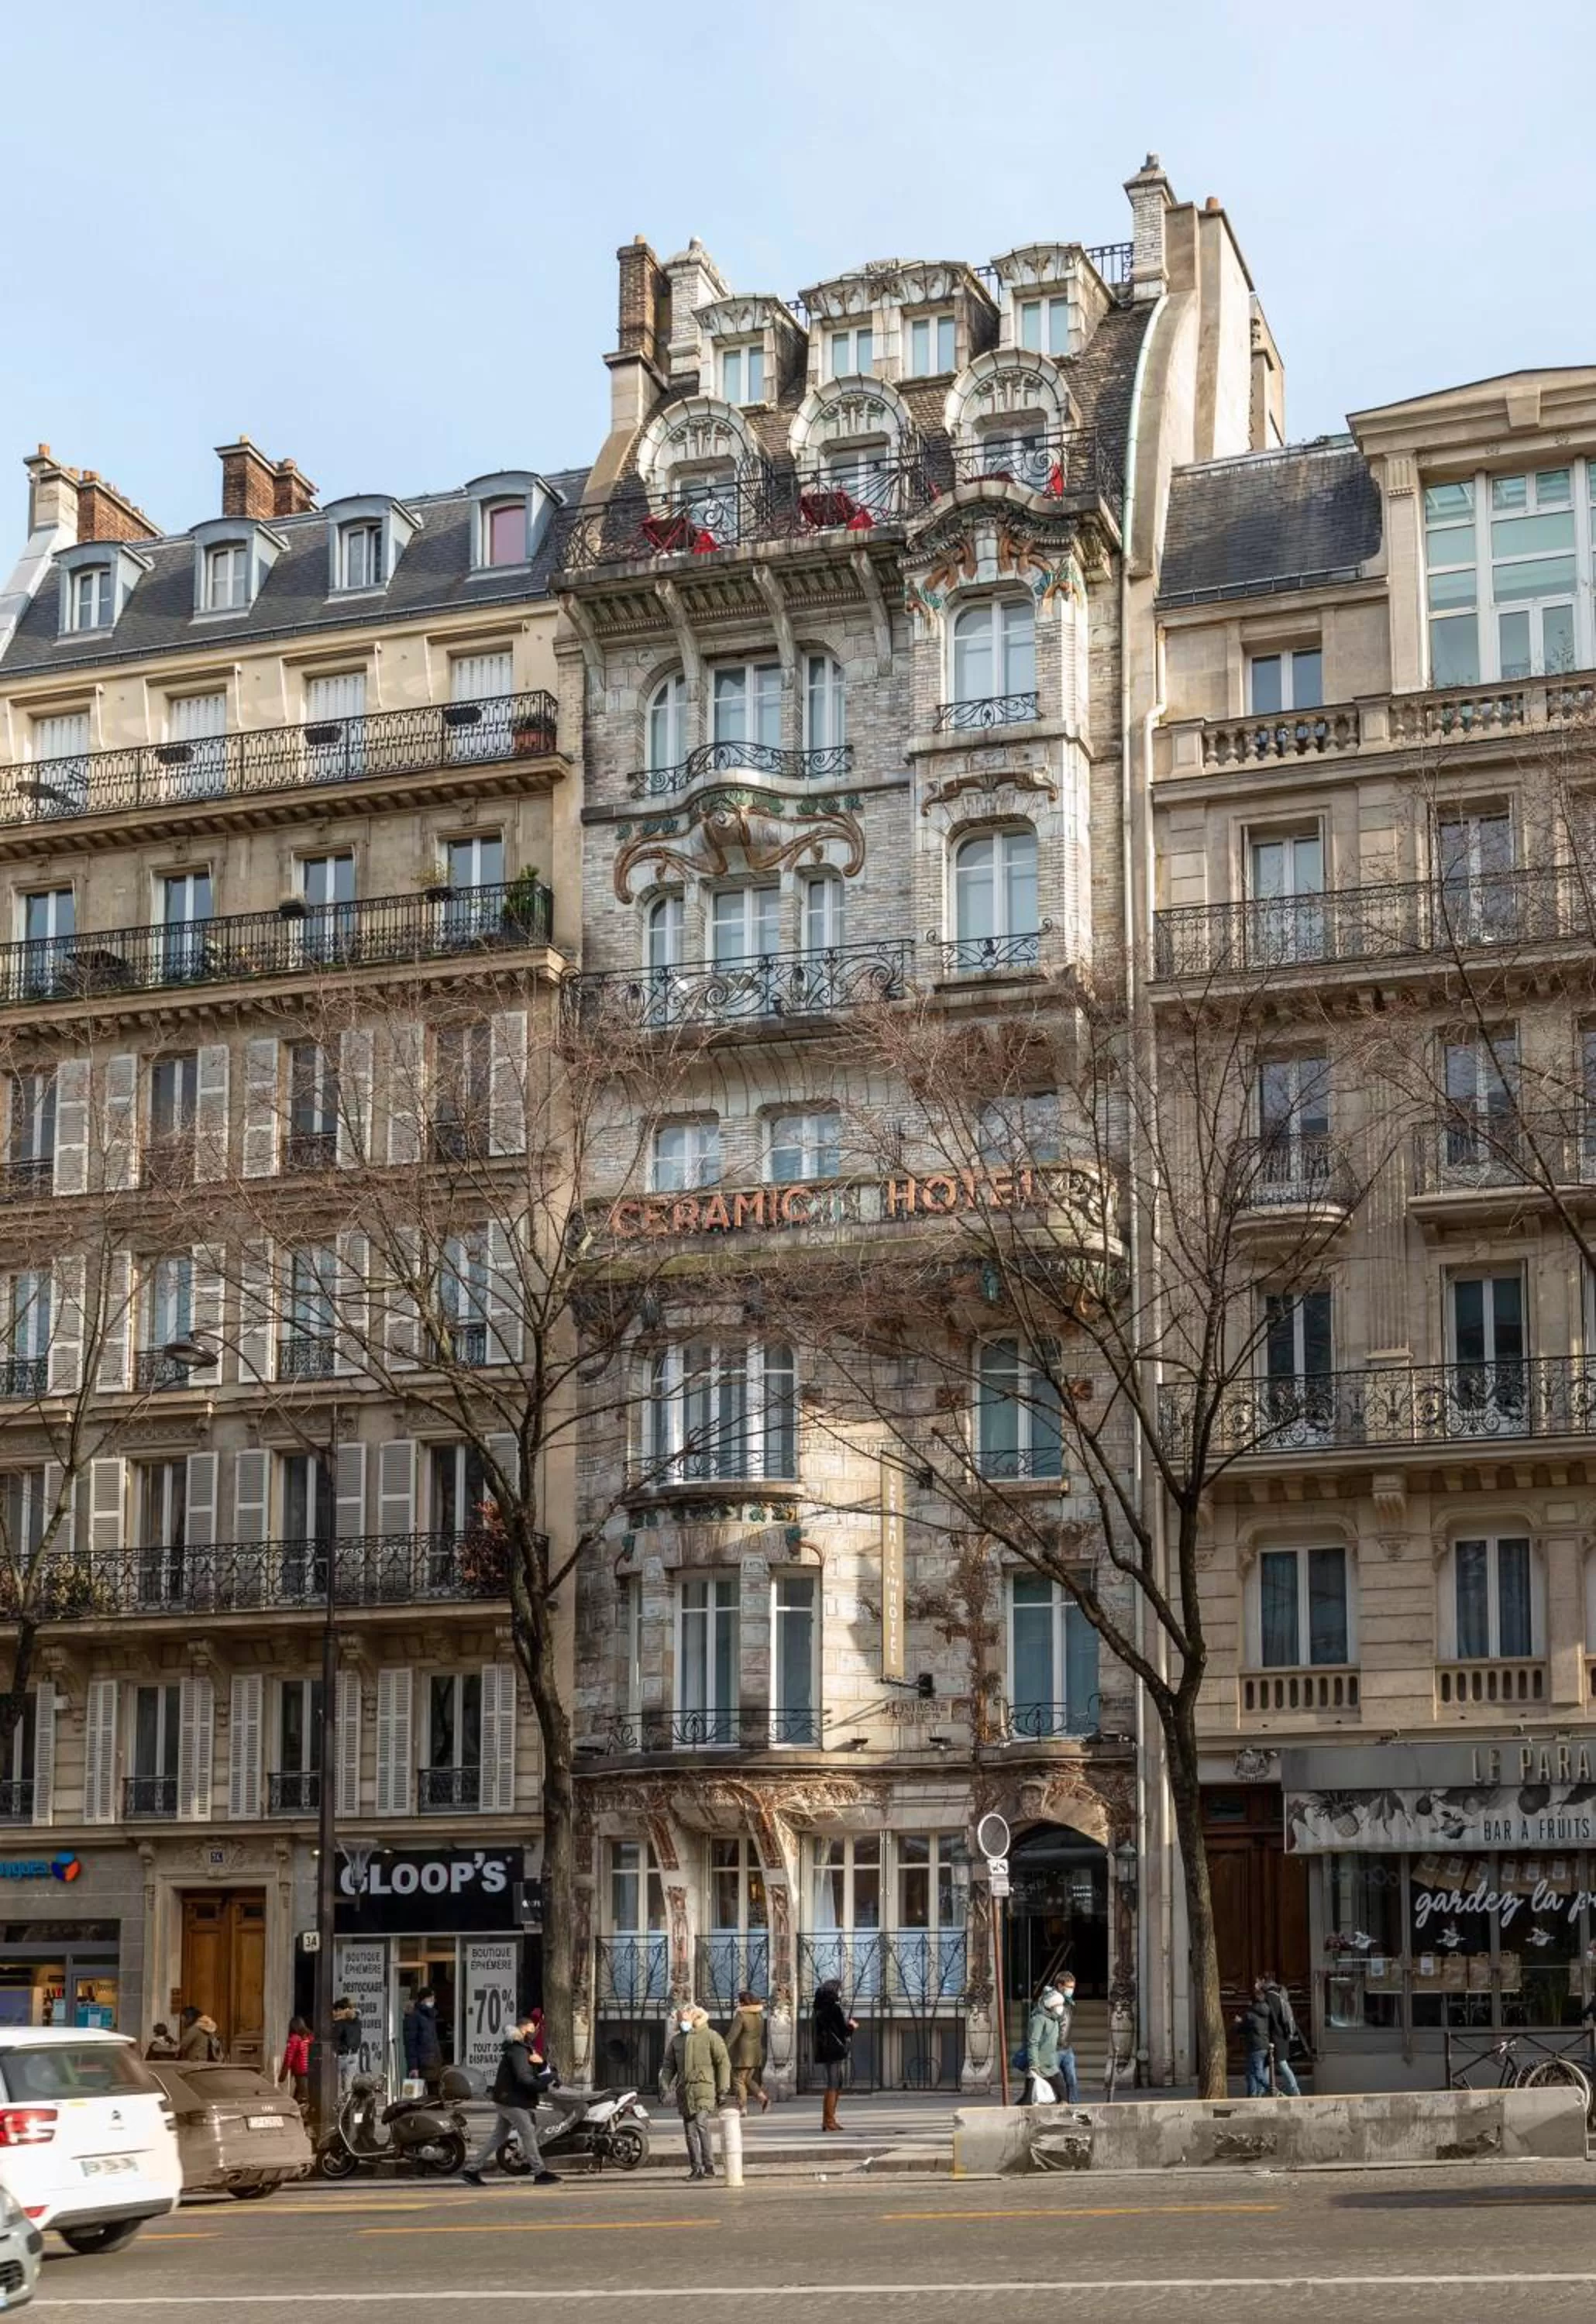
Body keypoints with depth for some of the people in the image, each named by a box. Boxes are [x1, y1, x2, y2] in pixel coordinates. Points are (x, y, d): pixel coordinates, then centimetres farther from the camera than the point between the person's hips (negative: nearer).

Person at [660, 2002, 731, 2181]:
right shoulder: (676, 2040, 16)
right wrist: (664, 2086, 4)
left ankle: (709, 2165, -16)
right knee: (689, 2130, 4)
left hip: (704, 2087, -6)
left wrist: (723, 2089, -5)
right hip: (684, 2091, 6)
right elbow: (669, 2065, 19)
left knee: (701, 2123, -20)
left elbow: (723, 2063, 0)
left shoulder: (711, 2037, 1)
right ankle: (696, 2168, 10)